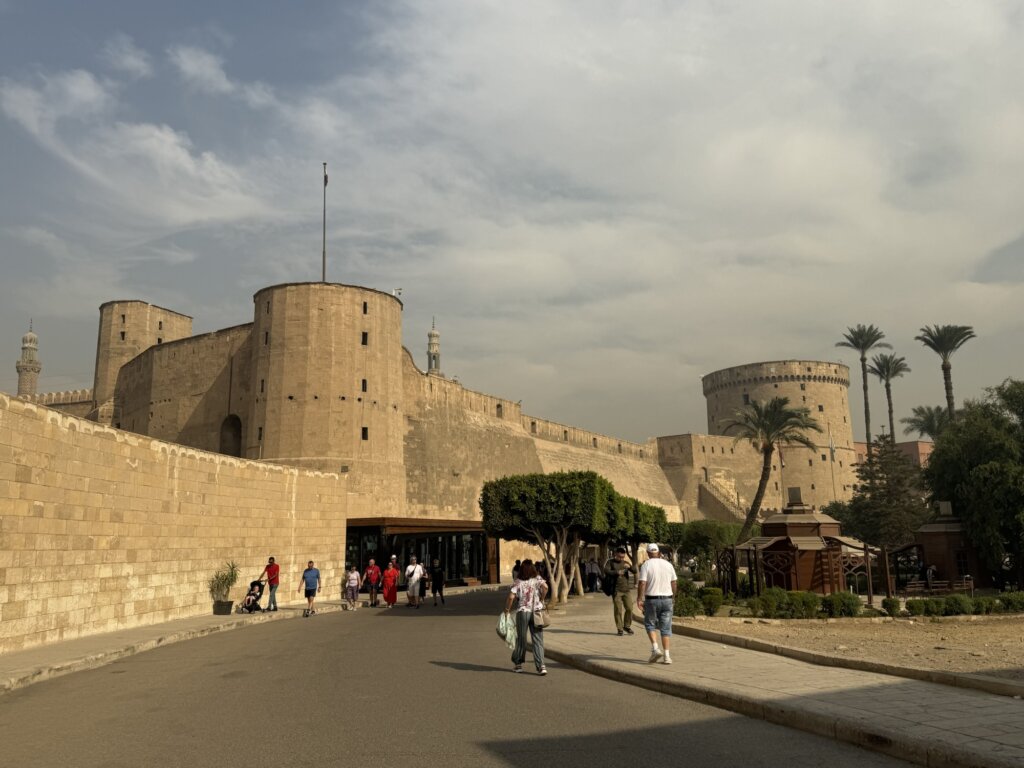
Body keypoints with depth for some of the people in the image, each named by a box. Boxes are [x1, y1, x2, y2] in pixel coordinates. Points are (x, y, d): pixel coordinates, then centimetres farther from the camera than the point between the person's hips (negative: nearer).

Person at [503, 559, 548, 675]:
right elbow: (545, 587, -19)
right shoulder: (537, 580, 0)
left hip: (522, 612, 0)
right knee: (538, 640, 3)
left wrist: (507, 610, 1)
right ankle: (541, 666, -5)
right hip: (536, 612, 1)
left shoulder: (518, 583, -2)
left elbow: (511, 597, -12)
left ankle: (518, 664, 23)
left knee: (521, 639, 13)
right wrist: (541, 599, -4)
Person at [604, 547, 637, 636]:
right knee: (618, 610, -3)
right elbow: (606, 571, -16)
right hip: (616, 590, -3)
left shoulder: (626, 563, 12)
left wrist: (630, 566, -23)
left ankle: (627, 626, 17)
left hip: (626, 590, 3)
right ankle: (619, 629, 7)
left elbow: (635, 571, -1)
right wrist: (617, 572, -30)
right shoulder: (610, 562, 2)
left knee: (629, 608, -1)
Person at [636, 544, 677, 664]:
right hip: (667, 599, 3)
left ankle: (655, 648, -5)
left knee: (650, 624, 13)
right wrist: (673, 597, 23)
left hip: (652, 599, -3)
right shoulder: (668, 564, 5)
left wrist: (639, 599, -10)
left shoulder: (646, 565, -6)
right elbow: (673, 583, 11)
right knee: (666, 628, 8)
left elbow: (642, 583, -14)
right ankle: (666, 656, 4)